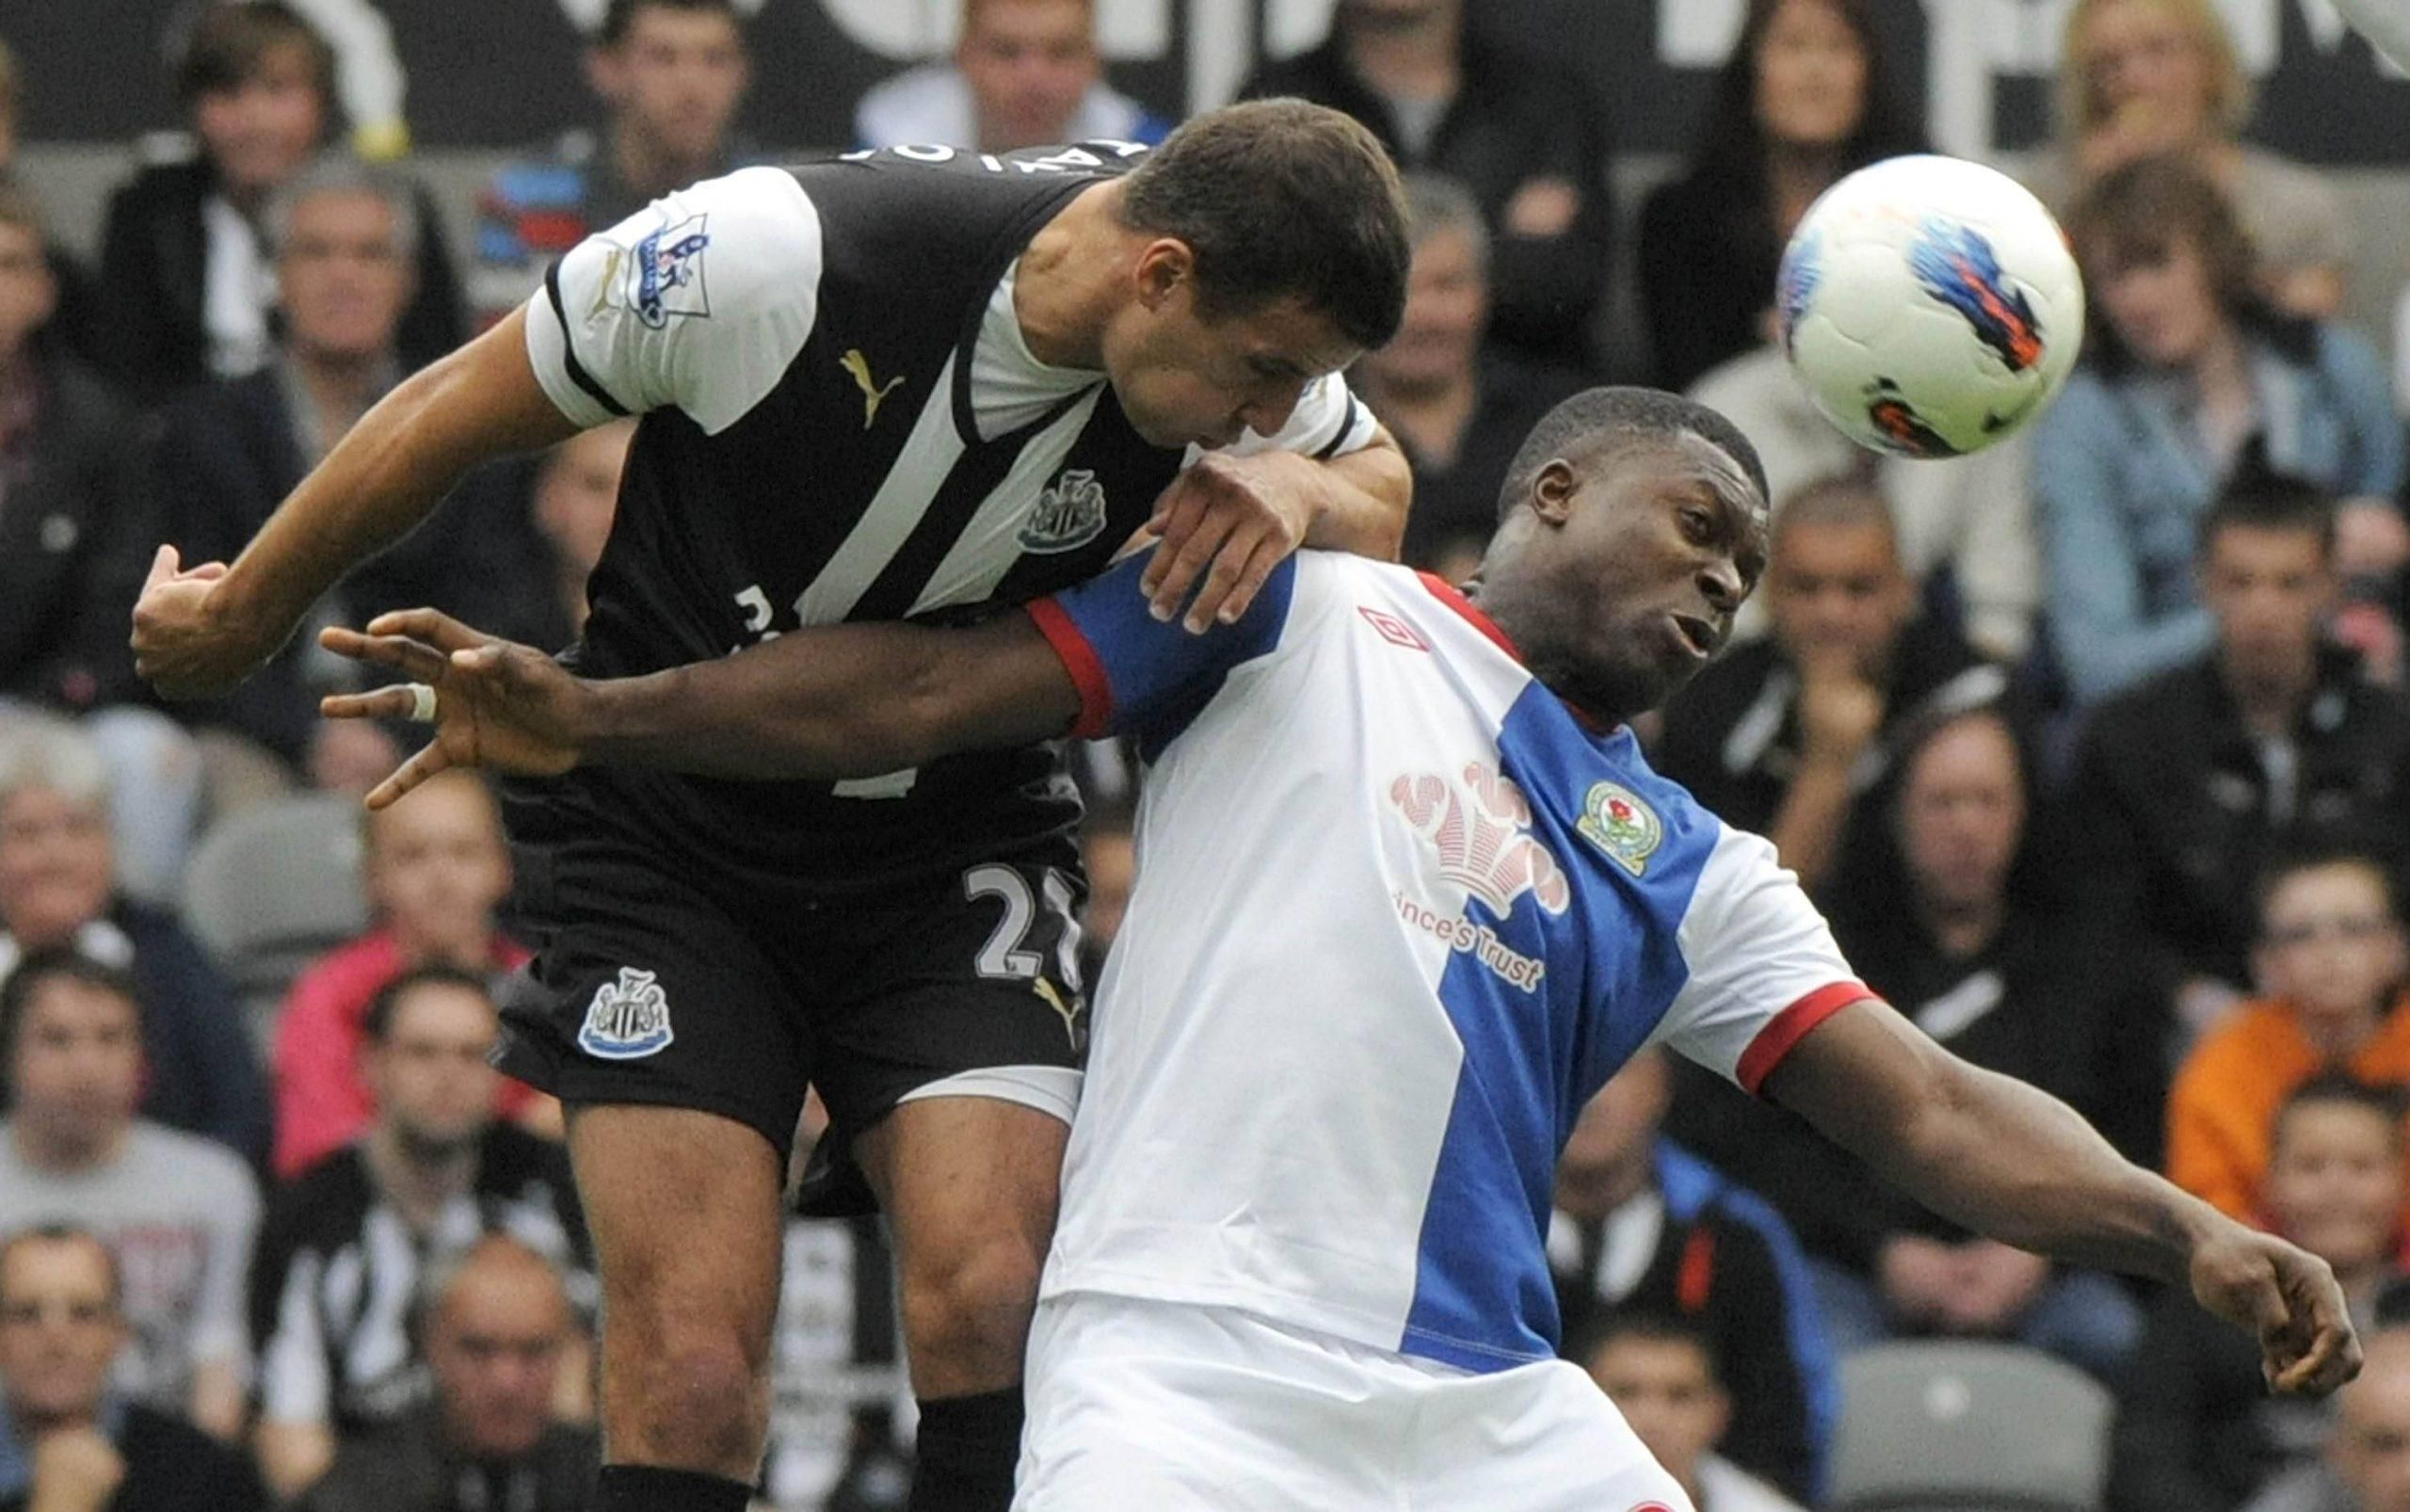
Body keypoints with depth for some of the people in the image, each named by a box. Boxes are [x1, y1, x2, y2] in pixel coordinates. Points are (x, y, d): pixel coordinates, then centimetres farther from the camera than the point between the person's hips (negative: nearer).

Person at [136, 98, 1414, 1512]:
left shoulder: (1250, 321, -16)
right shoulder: (776, 256, -28)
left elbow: (1383, 483, 6)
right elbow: (456, 417, -11)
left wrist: (1299, 489, -21)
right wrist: (242, 617, 6)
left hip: (963, 844, 3)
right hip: (673, 840, -3)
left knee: (994, 1312, -20)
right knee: (690, 1380, -16)